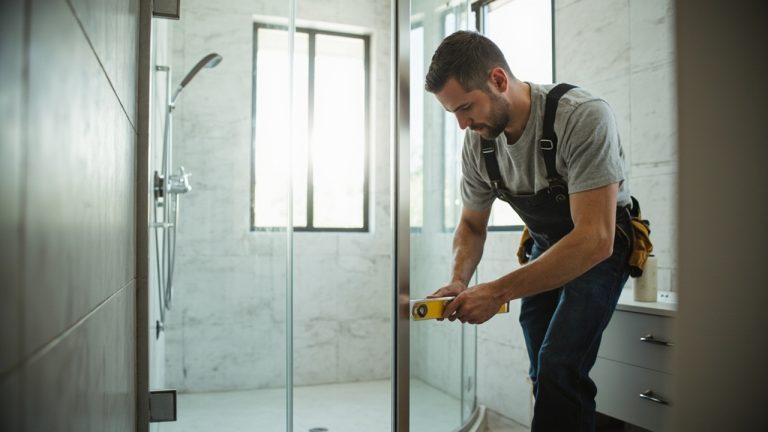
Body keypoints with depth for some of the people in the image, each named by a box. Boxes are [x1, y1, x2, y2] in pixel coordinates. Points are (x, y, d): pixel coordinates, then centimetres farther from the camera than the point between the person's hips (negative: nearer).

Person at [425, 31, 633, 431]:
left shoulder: (584, 117, -31)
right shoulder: (477, 142, -12)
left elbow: (595, 239, -36)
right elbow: (471, 225, 3)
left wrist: (498, 292, -38)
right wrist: (458, 282, -18)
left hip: (601, 248, -5)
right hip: (544, 247, 6)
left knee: (558, 368, -22)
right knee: (545, 375, 8)